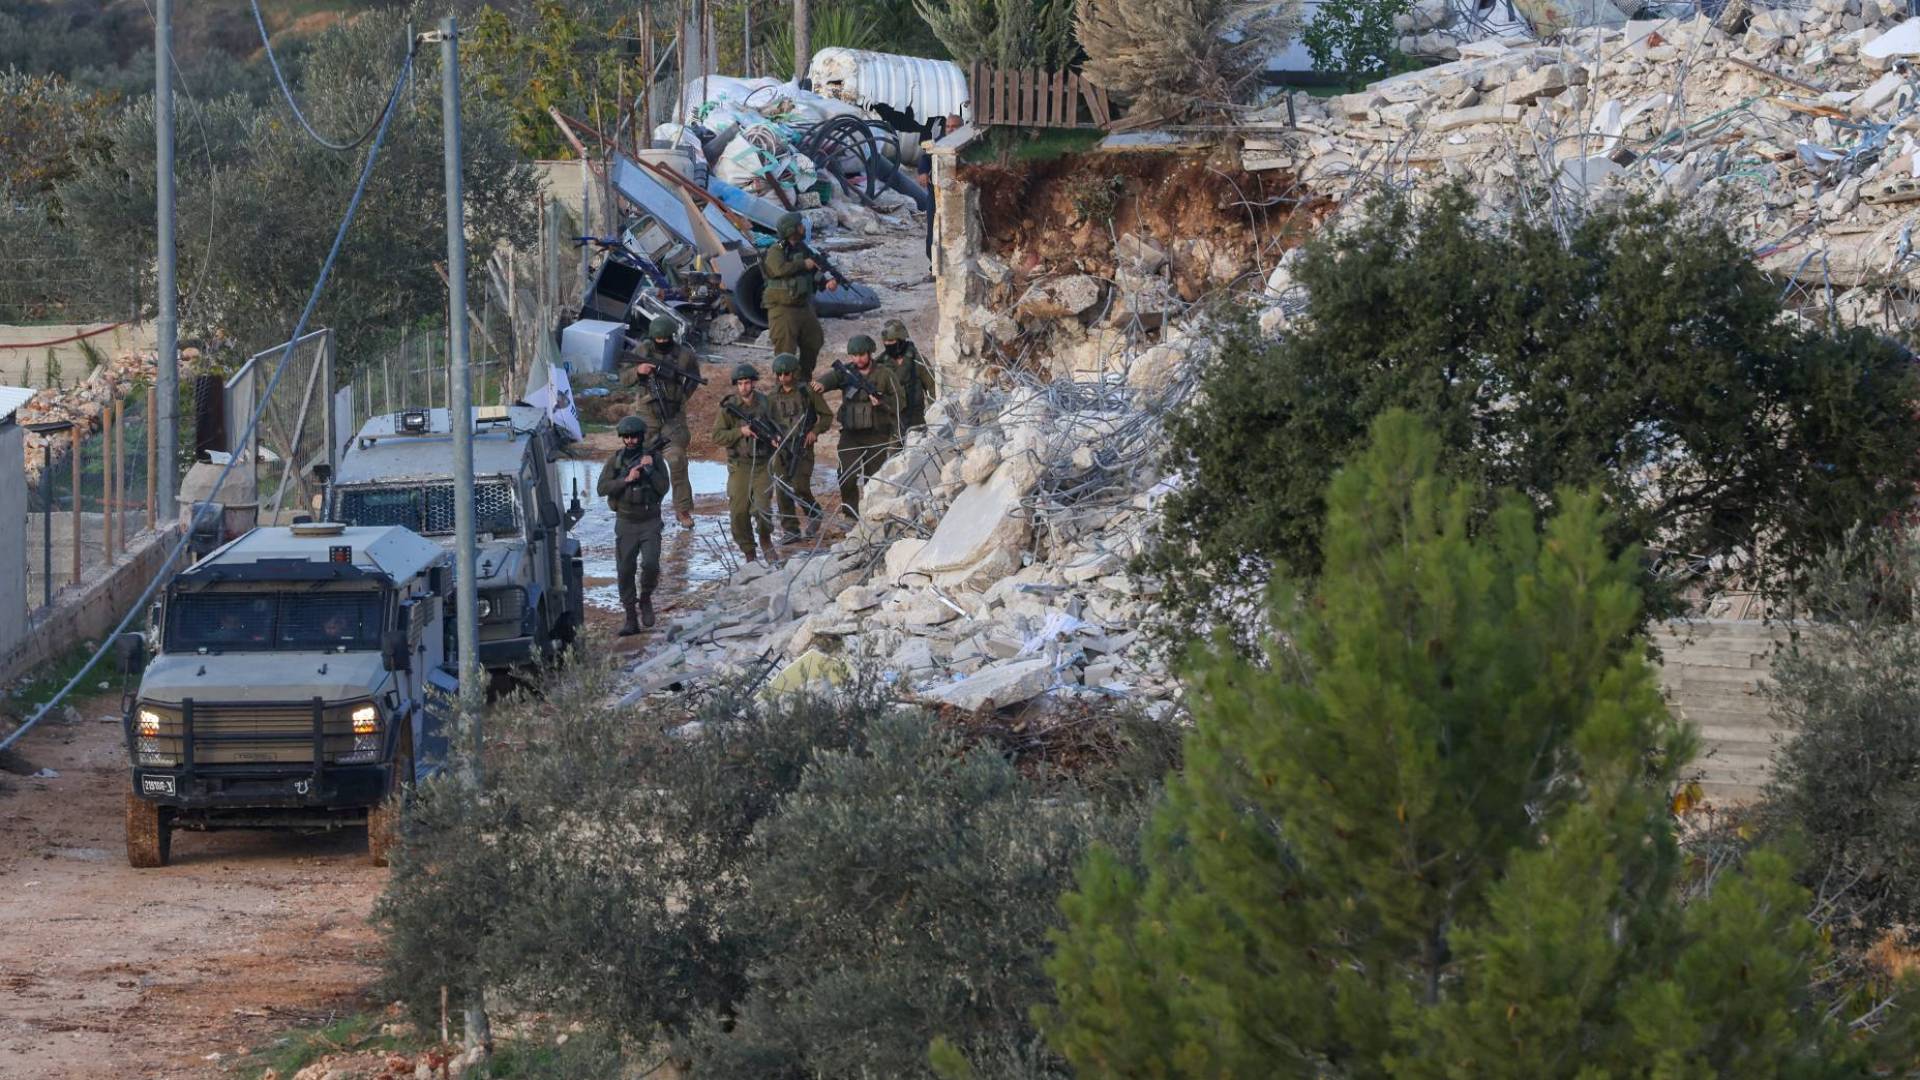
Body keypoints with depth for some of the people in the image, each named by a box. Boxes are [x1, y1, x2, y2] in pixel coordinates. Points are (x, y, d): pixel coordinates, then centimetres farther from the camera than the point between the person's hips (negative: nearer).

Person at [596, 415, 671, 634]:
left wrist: (649, 469, -19)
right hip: (625, 523, 2)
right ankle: (631, 619, 8)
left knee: (650, 564, -19)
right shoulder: (615, 461, 2)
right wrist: (626, 480, -18)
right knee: (624, 572, 0)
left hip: (649, 523, -2)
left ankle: (645, 599, 9)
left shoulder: (653, 459, 0)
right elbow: (602, 488, -8)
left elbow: (663, 488, -8)